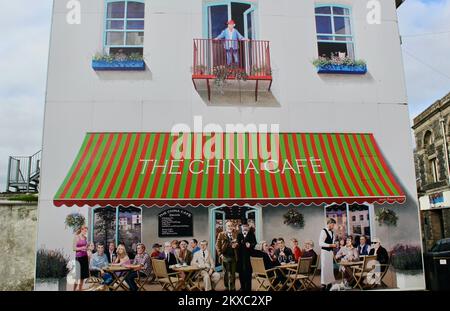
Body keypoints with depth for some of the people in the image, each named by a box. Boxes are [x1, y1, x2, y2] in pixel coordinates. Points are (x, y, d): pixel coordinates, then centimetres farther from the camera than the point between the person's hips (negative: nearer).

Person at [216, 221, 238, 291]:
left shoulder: (235, 234, 6)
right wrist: (220, 254, -8)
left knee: (233, 273, 8)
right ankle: (227, 287, 17)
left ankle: (233, 288, 18)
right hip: (225, 256, -2)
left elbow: (238, 244, 12)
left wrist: (236, 245, -10)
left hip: (233, 256, 2)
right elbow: (217, 245, -1)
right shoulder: (221, 234, 0)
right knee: (226, 273, 6)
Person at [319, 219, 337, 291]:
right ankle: (323, 284, 0)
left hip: (330, 251, 8)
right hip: (325, 251, -8)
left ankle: (330, 283, 19)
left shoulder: (332, 232, 12)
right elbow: (320, 243, -19)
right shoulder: (323, 231, -12)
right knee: (324, 267, -6)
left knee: (330, 267, 11)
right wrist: (331, 245, -21)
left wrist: (334, 246, 2)